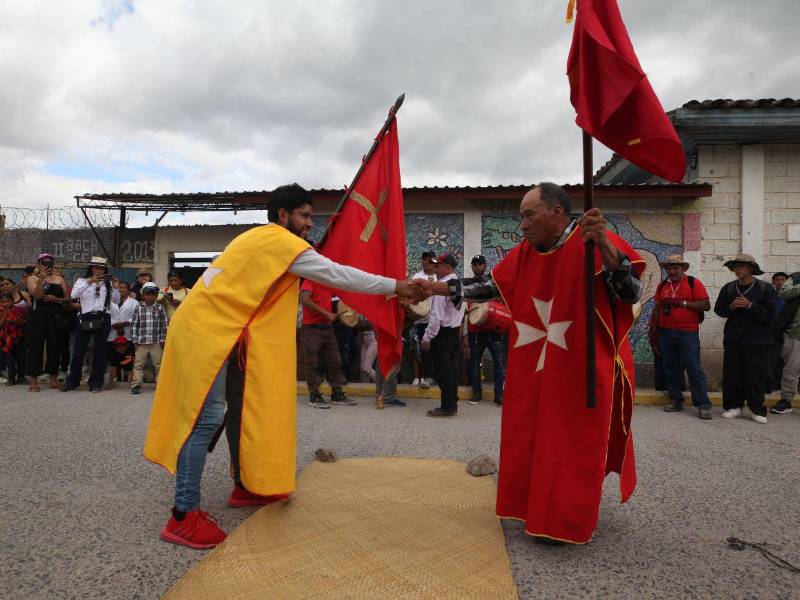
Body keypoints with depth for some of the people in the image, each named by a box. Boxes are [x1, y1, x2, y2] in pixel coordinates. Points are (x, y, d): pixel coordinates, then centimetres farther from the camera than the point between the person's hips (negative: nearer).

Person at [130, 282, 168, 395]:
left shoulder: (160, 308, 2)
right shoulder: (139, 307, 3)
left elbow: (164, 324, 2)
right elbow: (134, 324, 3)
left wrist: (163, 339, -1)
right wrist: (134, 339, -1)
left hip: (156, 342, 0)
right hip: (141, 342, 0)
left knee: (159, 364, 6)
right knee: (138, 364, 3)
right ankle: (136, 385, 8)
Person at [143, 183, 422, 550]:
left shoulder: (263, 240, 17)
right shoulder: (280, 242, -13)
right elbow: (337, 274, -13)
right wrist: (395, 286, -8)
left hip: (220, 330, 11)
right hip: (205, 330, -11)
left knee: (242, 409, 14)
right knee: (206, 418, -11)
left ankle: (244, 486, 25)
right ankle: (183, 517, -5)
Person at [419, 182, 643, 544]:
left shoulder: (594, 243, -14)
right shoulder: (525, 252, 2)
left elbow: (632, 294, -18)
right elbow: (491, 287, 9)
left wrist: (604, 246, -34)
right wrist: (439, 288, 5)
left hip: (581, 376, -6)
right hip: (533, 375, 6)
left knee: (574, 452, 7)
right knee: (529, 446, 17)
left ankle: (569, 525, 27)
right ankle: (537, 511, 38)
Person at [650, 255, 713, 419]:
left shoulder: (693, 283, -1)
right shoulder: (662, 286, 11)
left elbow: (706, 305, -8)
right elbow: (657, 308, 17)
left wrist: (681, 303, -15)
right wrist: (654, 329, 13)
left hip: (688, 333, -4)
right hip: (666, 332, 4)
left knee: (694, 368, -5)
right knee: (671, 368, 8)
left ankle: (703, 405, 0)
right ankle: (675, 401, 16)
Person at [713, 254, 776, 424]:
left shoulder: (766, 288, -2)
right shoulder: (728, 288, 8)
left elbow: (769, 314, -8)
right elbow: (718, 309, 9)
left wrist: (749, 305, -18)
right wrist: (731, 307, -10)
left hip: (757, 341, -3)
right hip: (733, 340, 3)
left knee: (756, 376, 0)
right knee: (732, 375, 4)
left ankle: (757, 409, 12)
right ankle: (734, 406, 15)